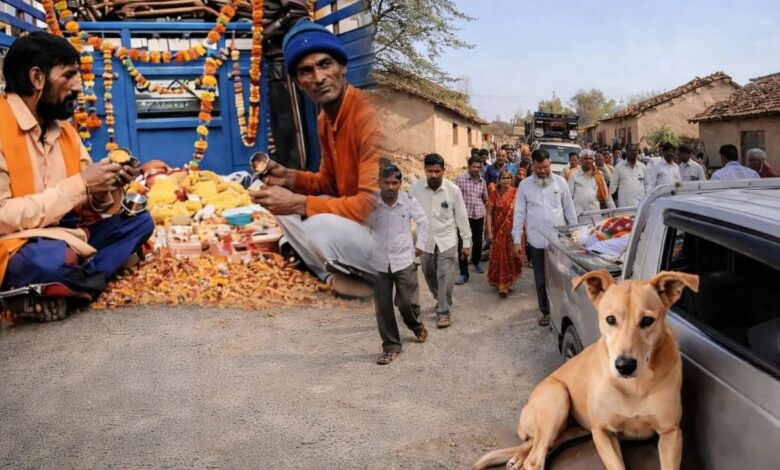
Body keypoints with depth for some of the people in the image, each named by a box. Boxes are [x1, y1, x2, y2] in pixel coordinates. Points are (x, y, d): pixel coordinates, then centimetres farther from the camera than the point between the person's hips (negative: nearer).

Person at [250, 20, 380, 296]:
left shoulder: (368, 115, -23)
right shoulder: (325, 120, 5)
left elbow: (371, 204, -27)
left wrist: (299, 204, -23)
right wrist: (290, 178, -1)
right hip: (352, 219, 9)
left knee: (321, 226, -33)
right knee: (281, 198, 9)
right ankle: (334, 275, -1)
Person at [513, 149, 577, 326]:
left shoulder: (560, 181, 2)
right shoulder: (524, 185, 1)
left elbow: (569, 209, 7)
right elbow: (519, 213, 2)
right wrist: (517, 239, -1)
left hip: (559, 239, 0)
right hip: (537, 241, 0)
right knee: (541, 280, 8)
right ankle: (546, 311, 21)